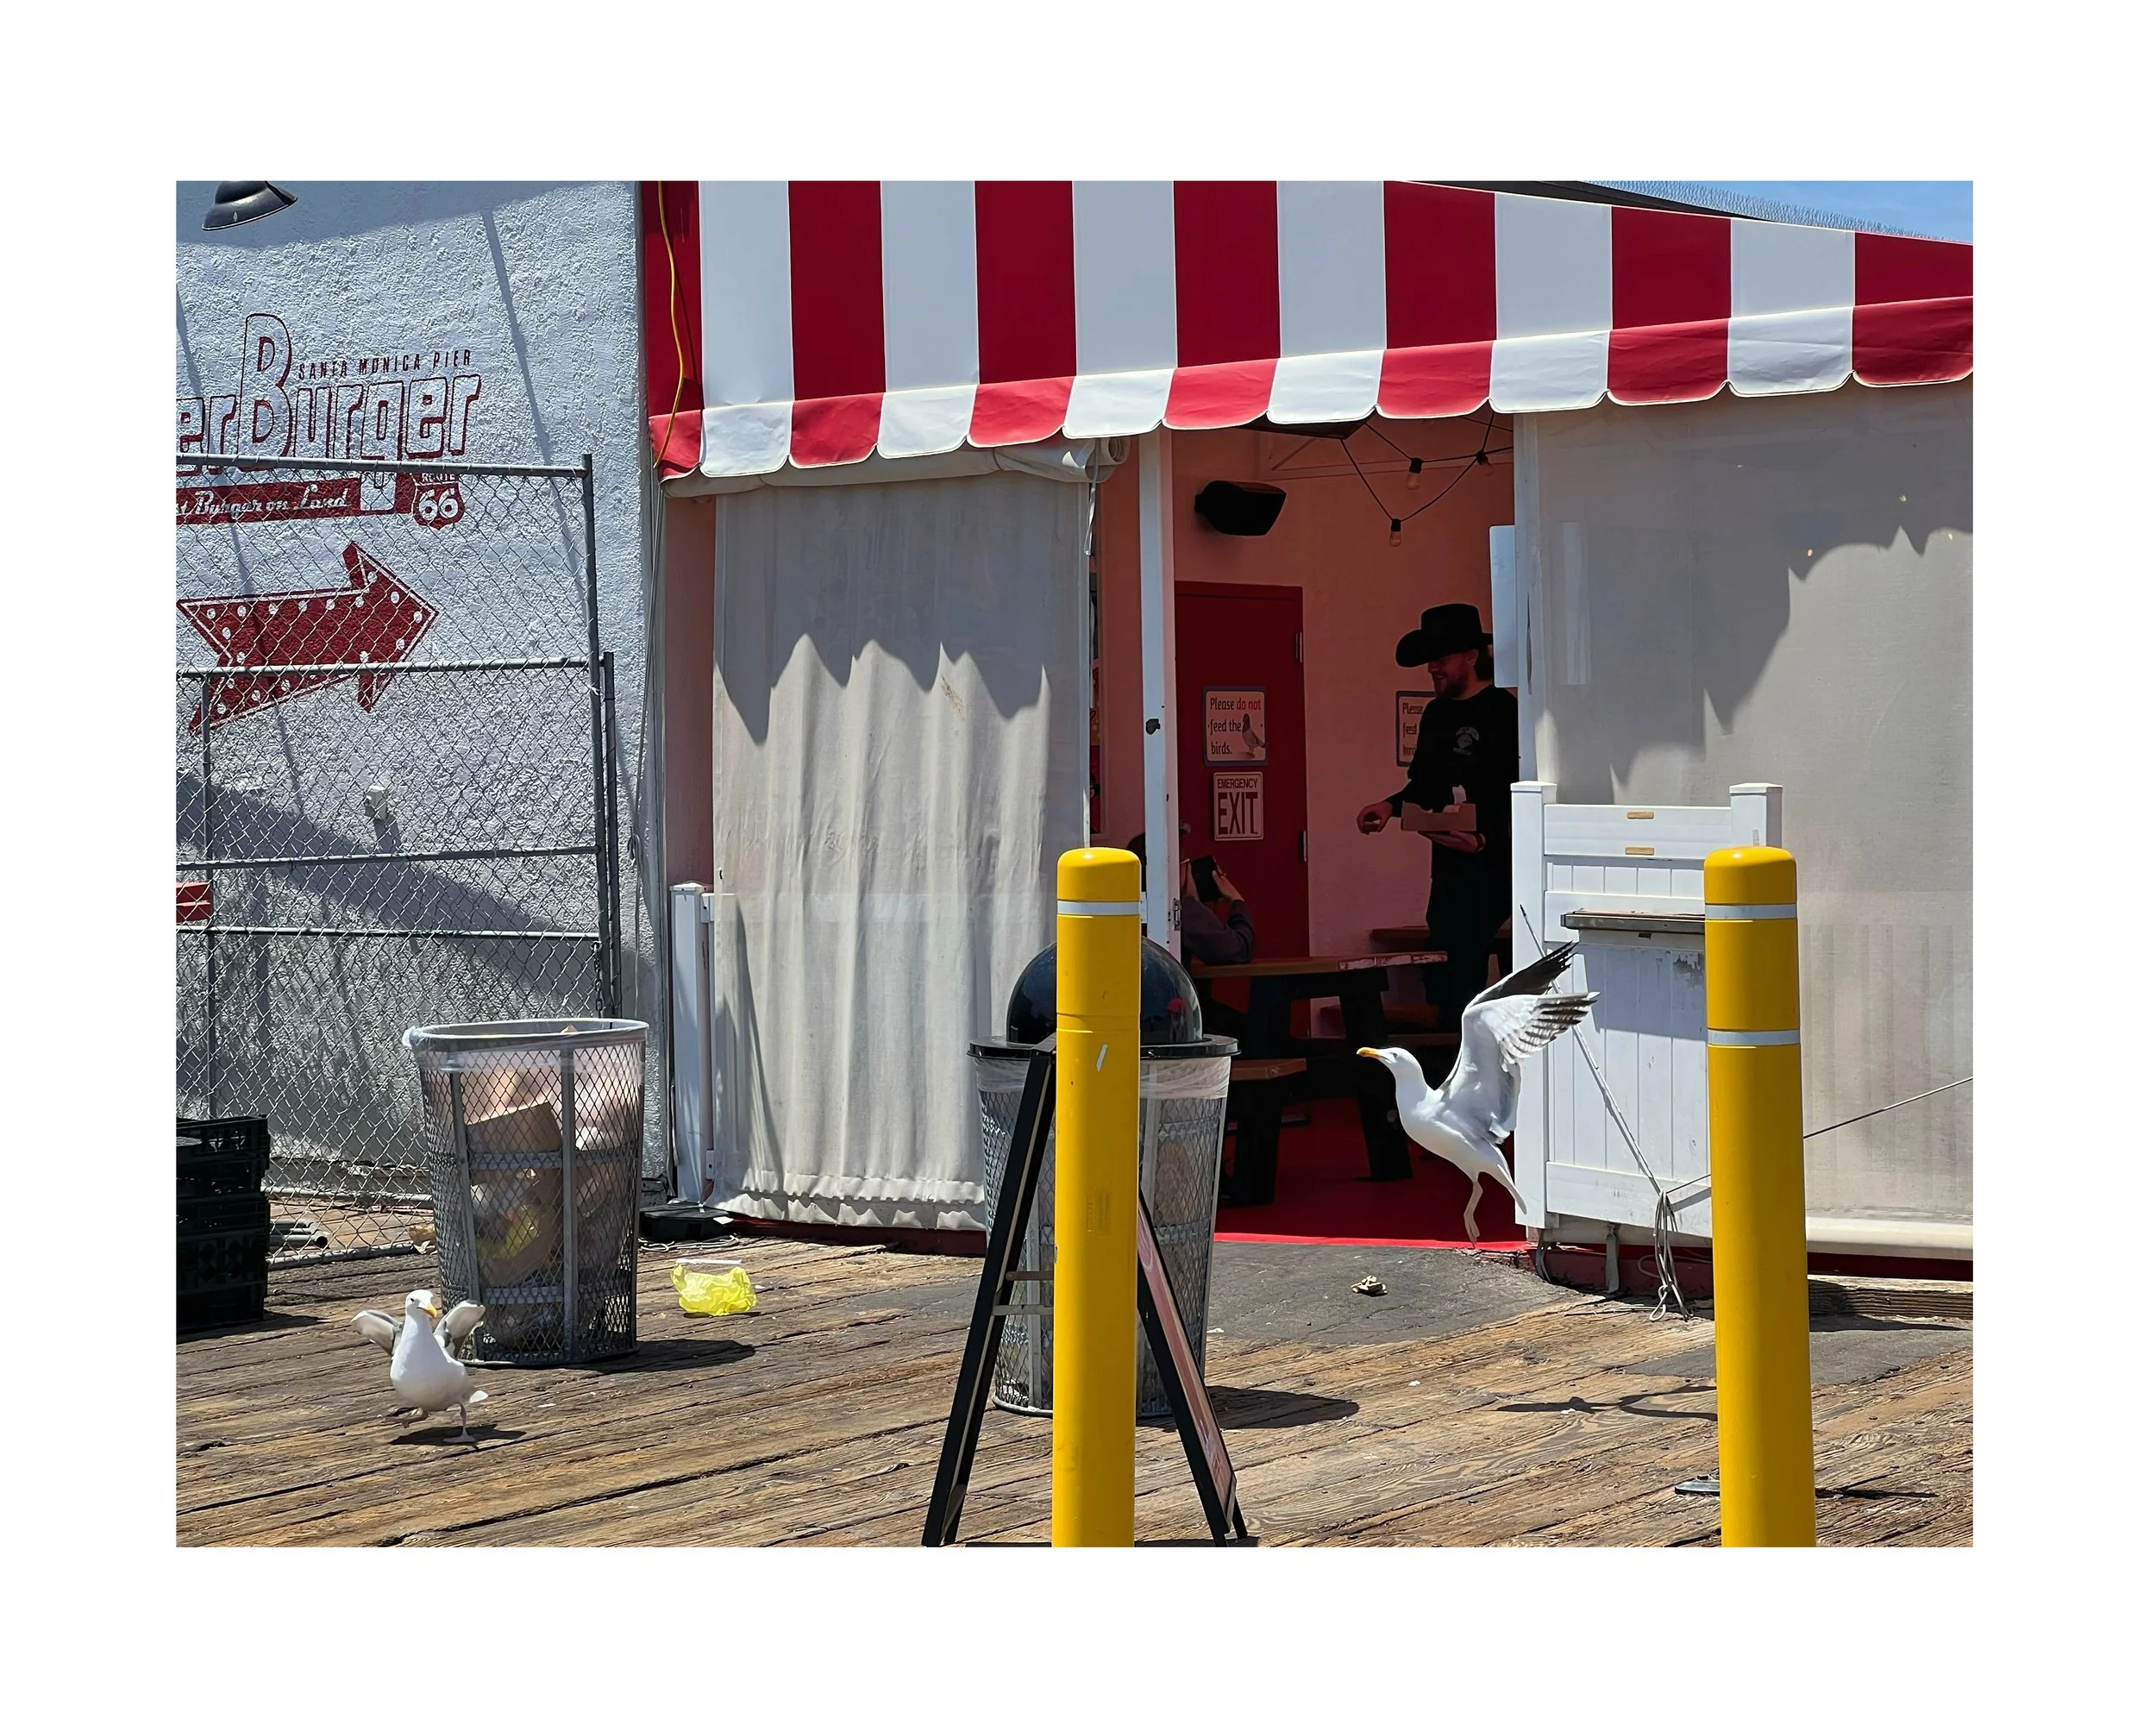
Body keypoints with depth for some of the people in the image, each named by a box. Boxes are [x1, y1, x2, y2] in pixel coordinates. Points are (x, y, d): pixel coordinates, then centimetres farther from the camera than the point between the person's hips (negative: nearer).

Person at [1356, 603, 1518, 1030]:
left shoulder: (1503, 712, -11)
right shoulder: (1437, 715, 16)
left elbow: (1519, 796, -17)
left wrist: (1484, 838, -27)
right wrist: (1391, 806, 4)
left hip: (1489, 863, -9)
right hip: (1450, 866, 9)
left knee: (1450, 974, -13)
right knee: (1446, 974, 11)